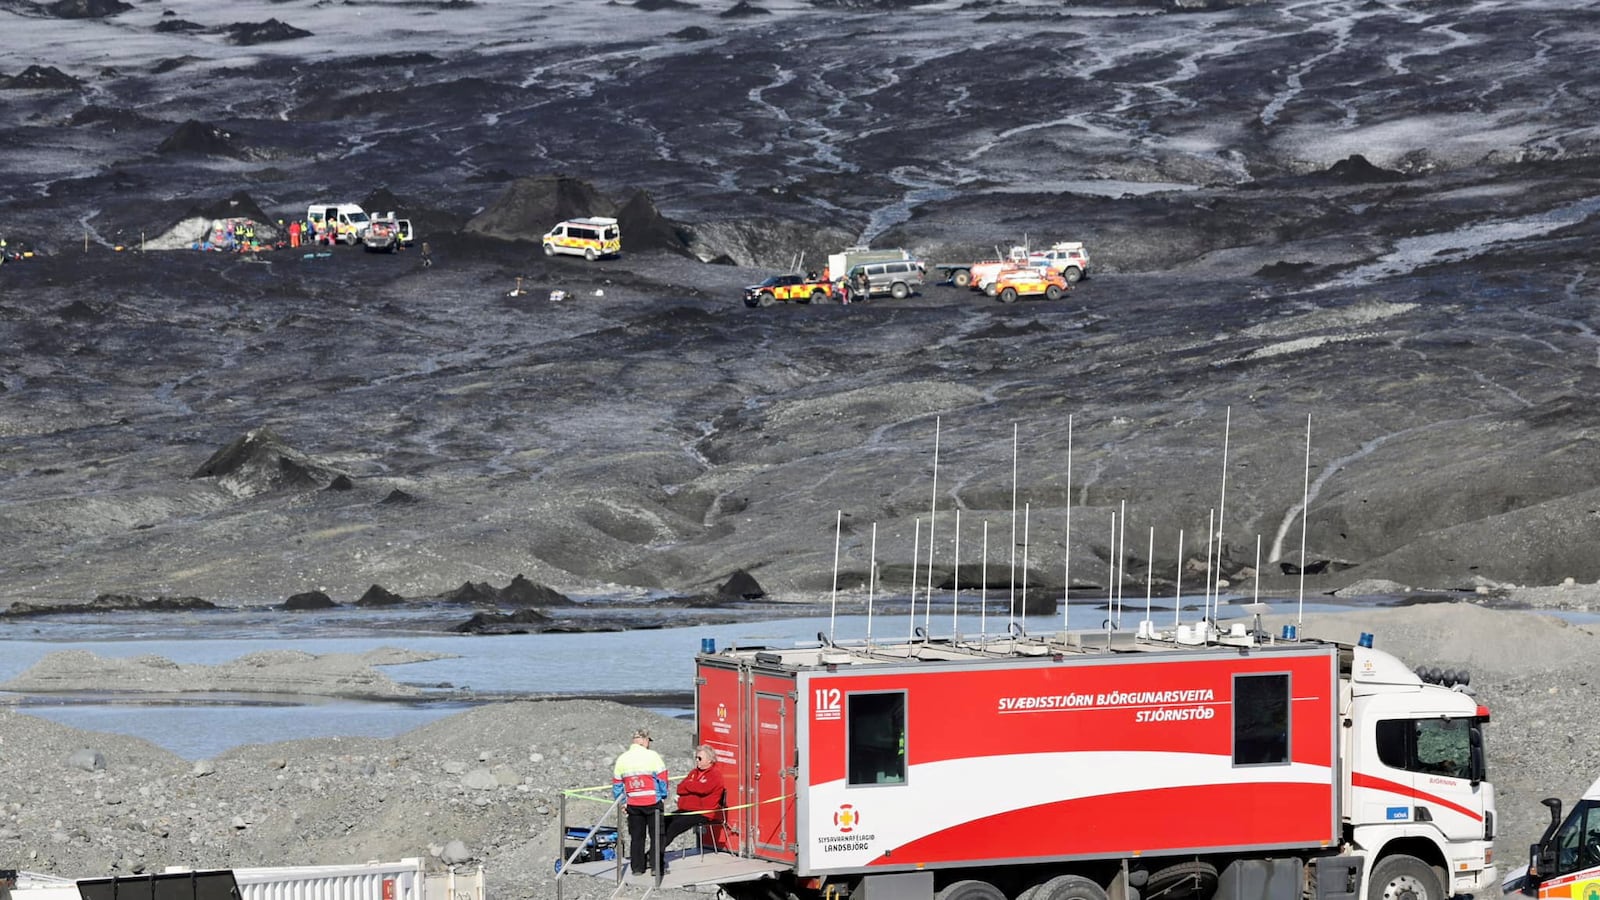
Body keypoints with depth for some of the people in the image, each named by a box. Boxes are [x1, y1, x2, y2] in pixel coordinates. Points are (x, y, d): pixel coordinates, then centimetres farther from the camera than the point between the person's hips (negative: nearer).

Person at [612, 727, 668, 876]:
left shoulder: (622, 759, 3)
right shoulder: (651, 756, -10)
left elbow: (617, 783, 10)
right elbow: (662, 778, -7)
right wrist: (662, 795, 8)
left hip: (633, 805, 4)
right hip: (653, 803, -4)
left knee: (636, 836, 12)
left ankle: (637, 867, 13)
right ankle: (656, 866, 2)